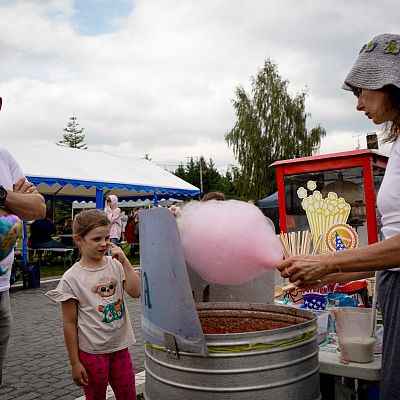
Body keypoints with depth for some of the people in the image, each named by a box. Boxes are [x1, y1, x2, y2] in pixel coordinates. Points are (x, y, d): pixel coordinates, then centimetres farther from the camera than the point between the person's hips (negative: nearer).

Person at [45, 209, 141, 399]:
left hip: (120, 346, 4)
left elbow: (135, 292, -12)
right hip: (92, 352, -4)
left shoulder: (115, 265, -2)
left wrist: (124, 261, -15)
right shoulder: (71, 278, -13)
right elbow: (70, 323, -9)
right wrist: (75, 362, -6)